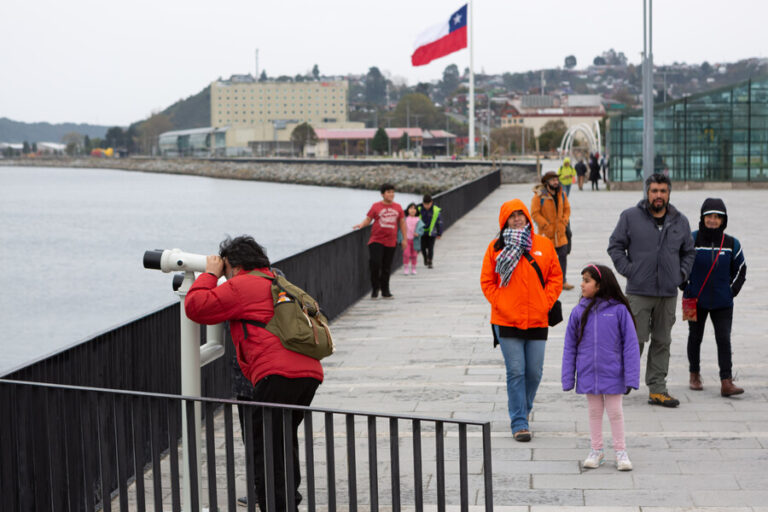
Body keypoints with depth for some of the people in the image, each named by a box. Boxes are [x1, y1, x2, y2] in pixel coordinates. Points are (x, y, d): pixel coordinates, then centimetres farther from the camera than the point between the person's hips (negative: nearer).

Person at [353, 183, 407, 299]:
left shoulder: (398, 207, 10)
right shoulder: (376, 206, 1)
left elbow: (402, 223, 15)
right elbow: (368, 219, 3)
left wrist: (404, 239, 12)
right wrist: (361, 224, -19)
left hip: (391, 242, 3)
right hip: (376, 241, -3)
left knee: (386, 268, 5)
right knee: (375, 263, -14)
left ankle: (385, 290, 15)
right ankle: (375, 288, 4)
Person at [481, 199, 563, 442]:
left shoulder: (543, 245, 5)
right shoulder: (496, 248, 1)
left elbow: (555, 277, 9)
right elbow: (487, 281, 5)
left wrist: (546, 303, -2)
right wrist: (499, 303, -7)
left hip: (537, 321, 2)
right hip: (507, 321, -2)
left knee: (534, 372, 7)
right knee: (516, 372, -4)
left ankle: (522, 411, 30)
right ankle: (519, 423, 1)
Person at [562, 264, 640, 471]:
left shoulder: (618, 310, -10)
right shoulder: (579, 312, -2)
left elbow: (630, 345, -7)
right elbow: (570, 347, 3)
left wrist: (631, 377, -9)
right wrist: (568, 378, 1)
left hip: (612, 374, -3)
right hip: (588, 374, 3)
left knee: (615, 411, 7)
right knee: (594, 411, 14)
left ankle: (621, 452, 21)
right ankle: (596, 450, 27)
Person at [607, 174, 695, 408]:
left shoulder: (680, 221, 10)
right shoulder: (630, 217, 0)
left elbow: (688, 251, 22)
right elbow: (615, 246, 3)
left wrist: (681, 274, 9)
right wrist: (628, 270, -5)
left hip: (668, 293, 4)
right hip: (638, 292, -3)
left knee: (662, 342, 6)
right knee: (635, 339, -7)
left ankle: (657, 389, 12)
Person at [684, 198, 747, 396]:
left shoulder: (732, 244, 0)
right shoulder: (691, 240, -8)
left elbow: (740, 269, 13)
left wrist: (732, 291, 5)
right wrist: (685, 287, -1)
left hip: (722, 303, 1)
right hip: (696, 301, -1)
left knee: (724, 340, -6)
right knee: (695, 337, 12)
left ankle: (726, 382, -8)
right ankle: (695, 375, 30)